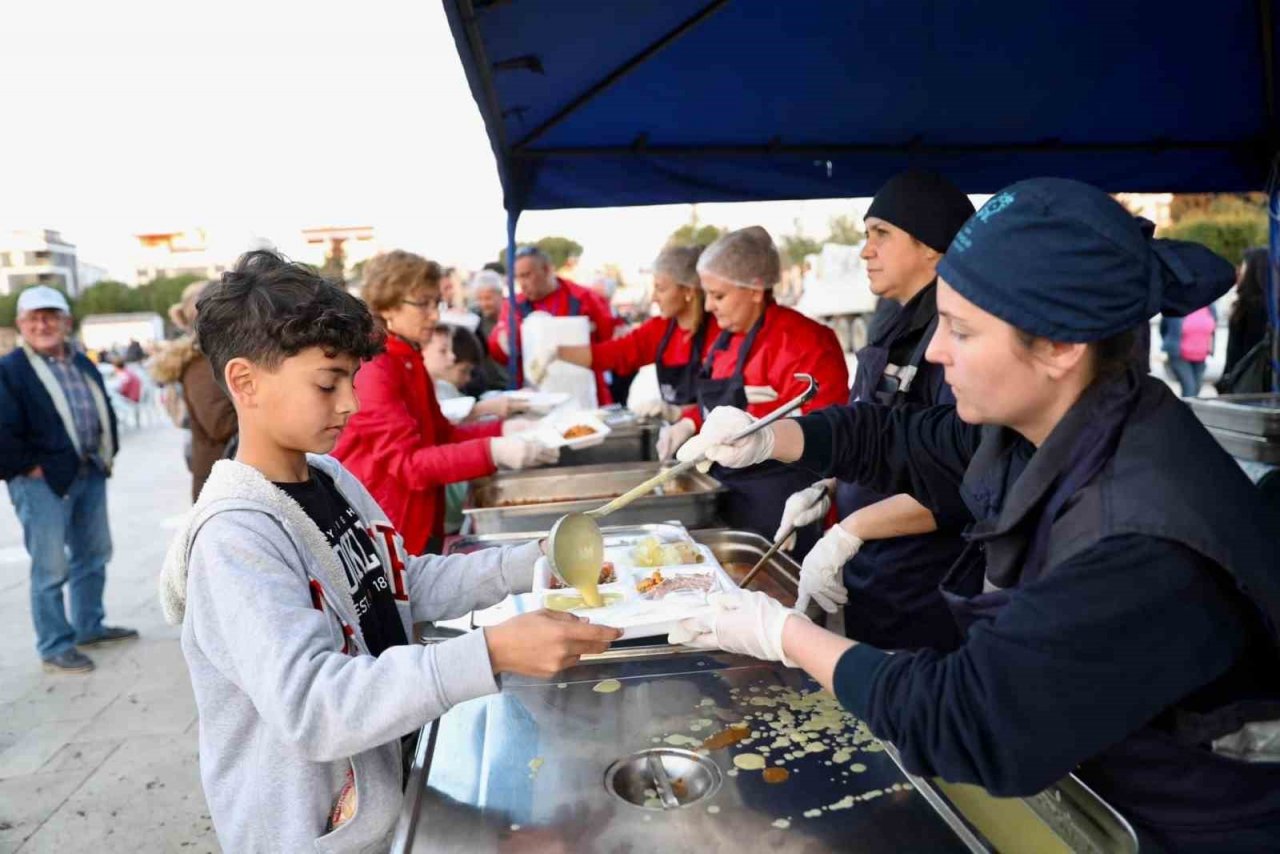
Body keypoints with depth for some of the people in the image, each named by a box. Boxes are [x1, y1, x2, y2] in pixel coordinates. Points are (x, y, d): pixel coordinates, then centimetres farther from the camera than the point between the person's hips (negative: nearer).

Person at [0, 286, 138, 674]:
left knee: (93, 556, 17)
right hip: (44, 481, -7)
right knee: (51, 569, 0)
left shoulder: (84, 364, 13)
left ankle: (89, 627, 32)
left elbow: (105, 411, 19)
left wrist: (107, 454, 10)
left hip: (90, 474, 7)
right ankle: (56, 647, 12)